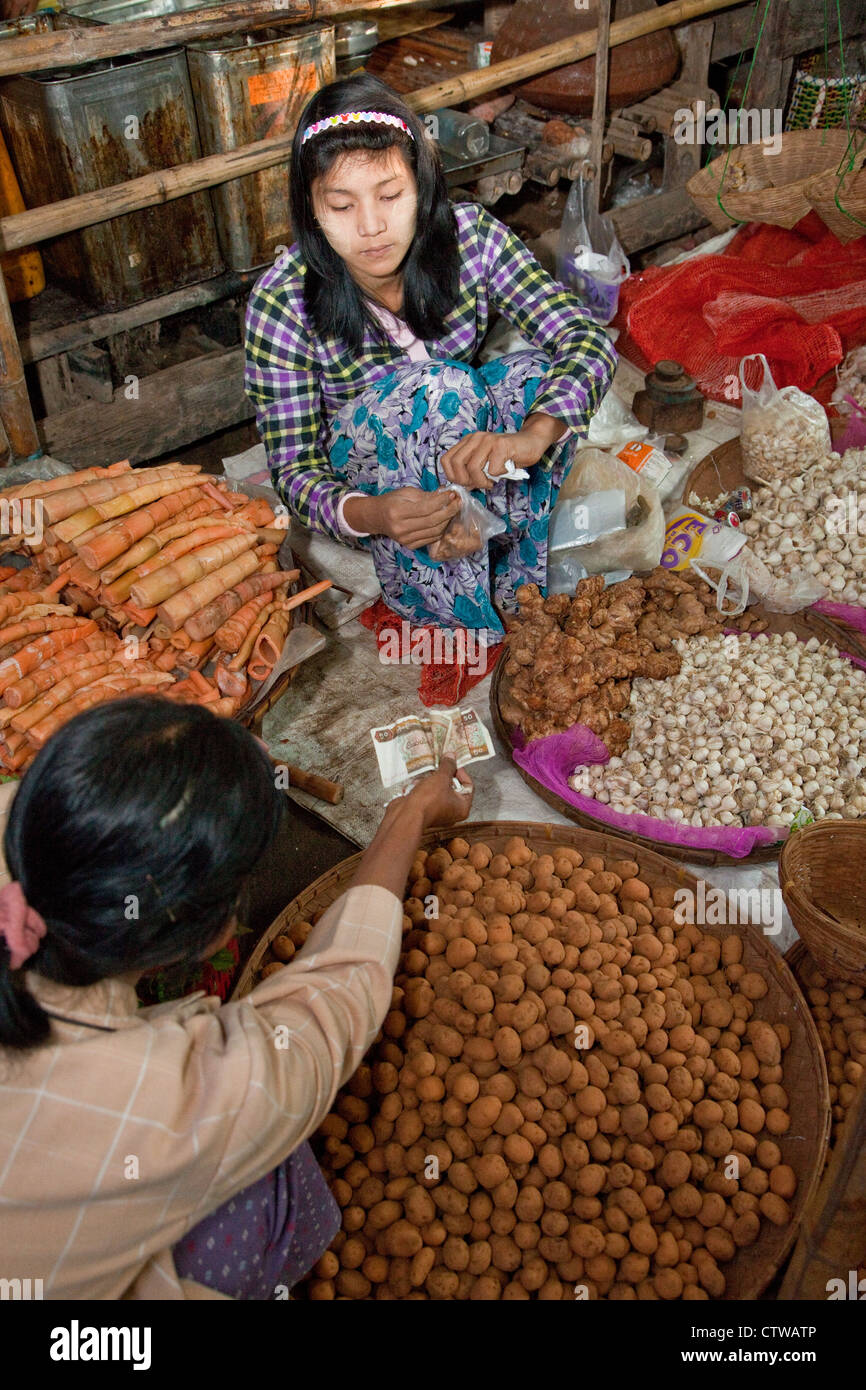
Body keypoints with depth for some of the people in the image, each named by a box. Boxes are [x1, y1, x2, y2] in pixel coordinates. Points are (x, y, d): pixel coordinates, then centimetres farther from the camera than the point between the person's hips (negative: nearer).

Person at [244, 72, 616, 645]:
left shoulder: (470, 237, -18)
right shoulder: (283, 303, -24)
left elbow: (586, 337, -24)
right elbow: (295, 470, -21)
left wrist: (532, 434, -46)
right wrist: (367, 515, -45)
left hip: (463, 448, 3)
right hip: (358, 479, -3)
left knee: (536, 373, -28)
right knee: (436, 386, -34)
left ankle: (515, 588, -14)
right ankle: (471, 631, -24)